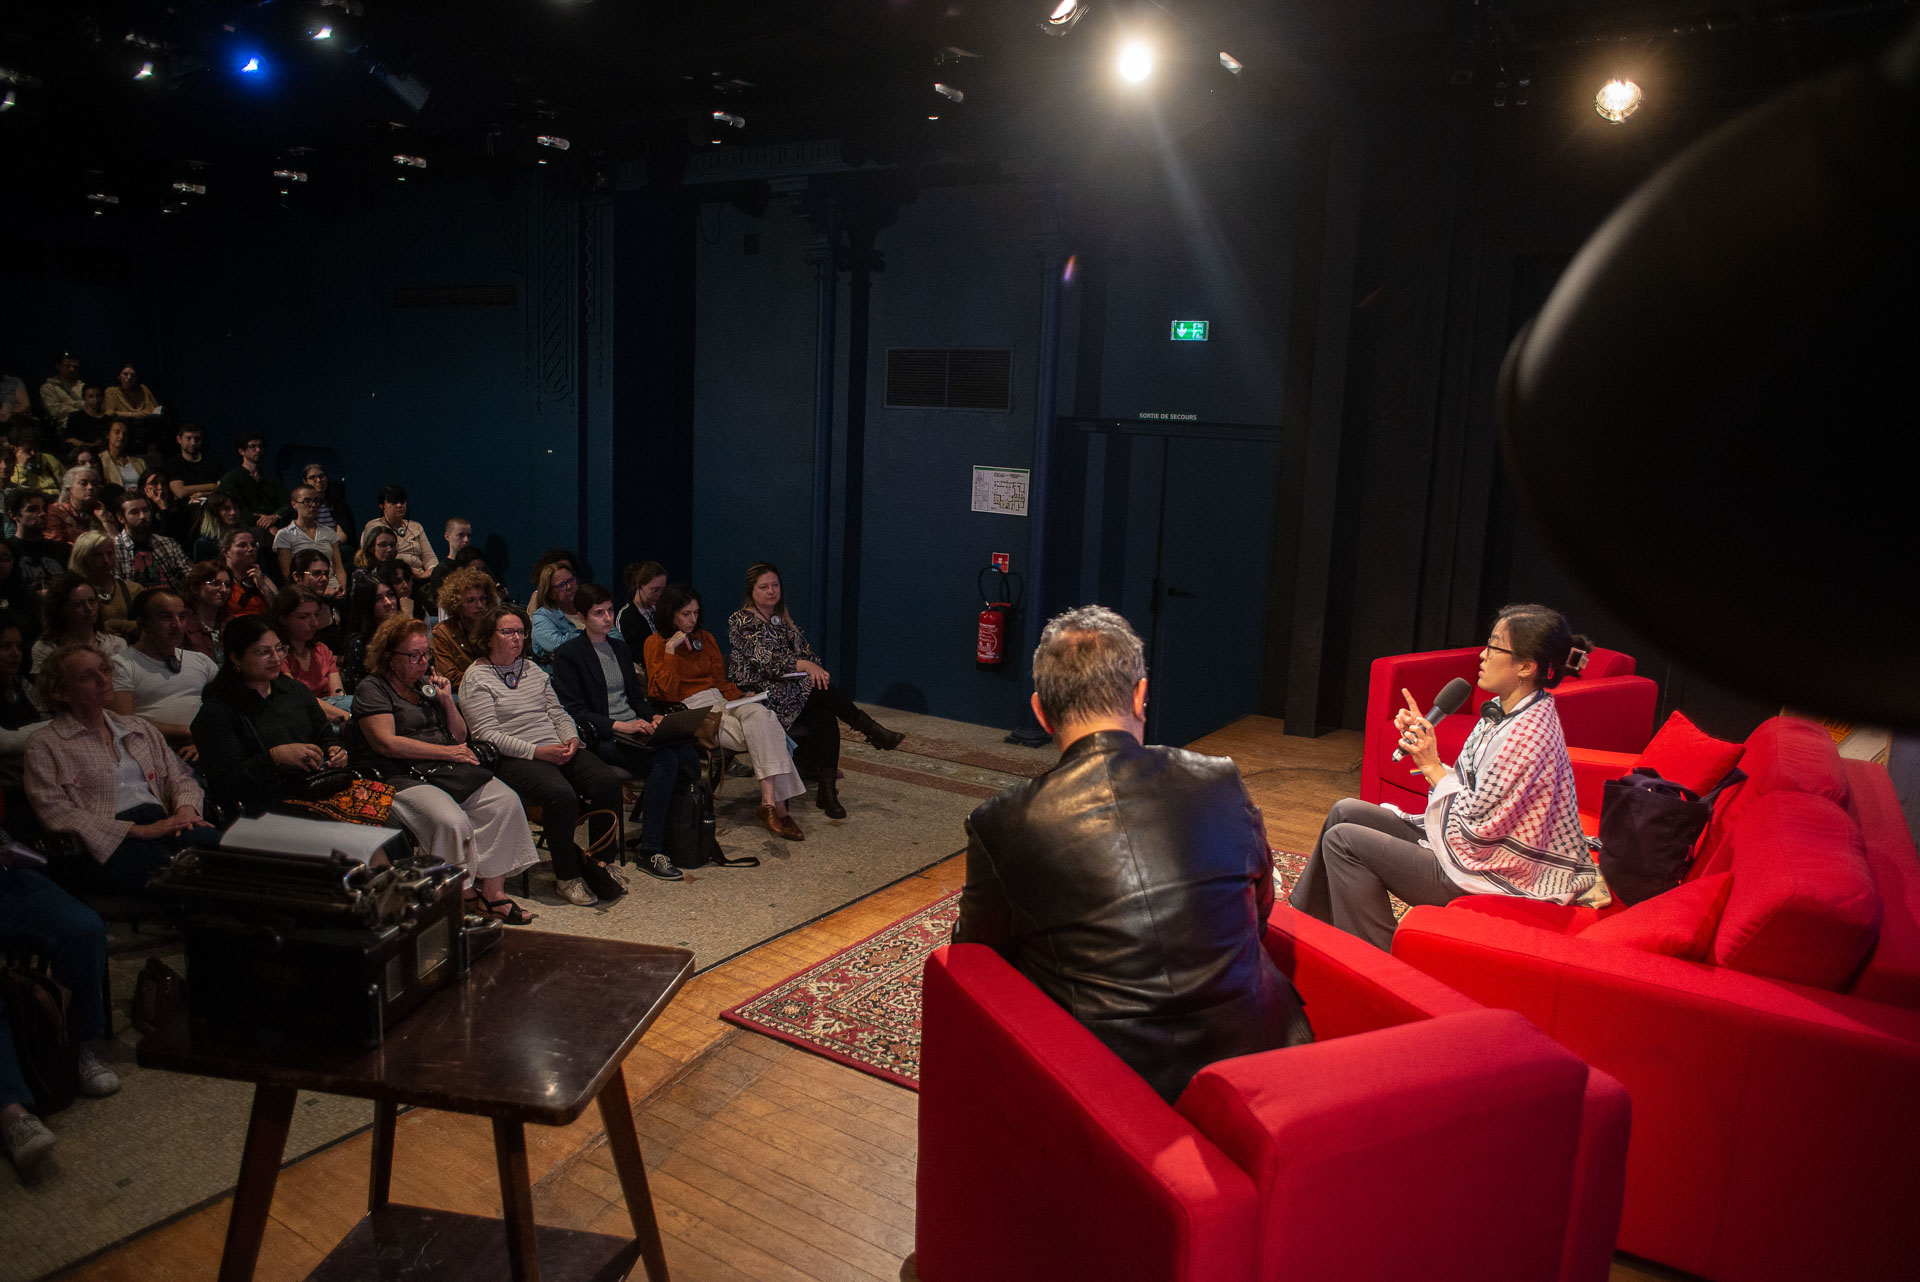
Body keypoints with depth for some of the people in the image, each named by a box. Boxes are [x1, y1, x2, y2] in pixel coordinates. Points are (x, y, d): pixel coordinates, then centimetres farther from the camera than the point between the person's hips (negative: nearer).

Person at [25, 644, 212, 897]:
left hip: (163, 823, 5)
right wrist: (138, 831, -12)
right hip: (107, 845, -4)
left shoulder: (140, 729, 26)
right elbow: (55, 813, -3)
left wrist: (186, 808, -2)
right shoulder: (44, 745, 10)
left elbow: (180, 778, 24)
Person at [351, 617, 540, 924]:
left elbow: (460, 737, 24)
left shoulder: (428, 684, 22)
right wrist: (446, 751, -12)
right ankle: (464, 895, -11)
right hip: (405, 778, -6)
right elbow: (386, 743, -12)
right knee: (451, 821, -34)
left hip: (450, 771, 7)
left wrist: (447, 702, 6)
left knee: (506, 801, -19)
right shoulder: (371, 689, 3)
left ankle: (493, 890, -17)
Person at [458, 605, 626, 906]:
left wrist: (571, 739, -2)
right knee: (561, 794, -34)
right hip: (513, 759, -6)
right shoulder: (476, 678, 0)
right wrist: (537, 751, -18)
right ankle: (567, 875, -18)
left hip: (556, 750, 7)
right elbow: (486, 734, -10)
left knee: (608, 781, -19)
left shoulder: (532, 669, 22)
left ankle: (599, 861, -7)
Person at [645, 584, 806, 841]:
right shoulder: (656, 643, 4)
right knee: (762, 734, -30)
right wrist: (670, 649, -12)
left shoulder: (705, 638, 21)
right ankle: (777, 806, -32)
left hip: (720, 701, 5)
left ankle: (770, 802, -37)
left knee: (759, 713, -30)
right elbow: (666, 693, -7)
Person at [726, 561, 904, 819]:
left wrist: (815, 670, -5)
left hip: (795, 688, 6)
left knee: (824, 716, -28)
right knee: (823, 691, -31)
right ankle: (873, 731, -18)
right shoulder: (741, 621, -3)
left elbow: (805, 651, 19)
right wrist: (806, 665, -29)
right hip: (760, 692, -6)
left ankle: (828, 792, -30)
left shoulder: (784, 617, 20)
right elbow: (765, 658, -17)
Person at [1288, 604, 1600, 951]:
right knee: (1345, 812, 11)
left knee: (1343, 841, -10)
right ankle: (1301, 916, 26)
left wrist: (1431, 765, -17)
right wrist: (1420, 737, -3)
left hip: (1495, 877, -10)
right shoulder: (1503, 711, 4)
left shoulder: (1526, 734, -26)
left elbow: (1477, 825, -24)